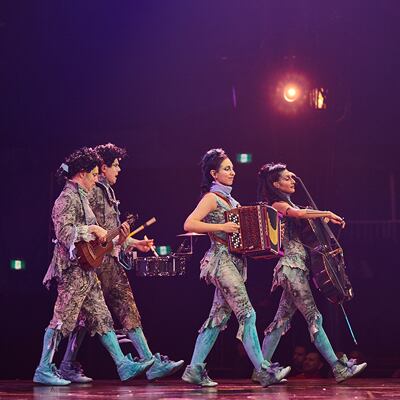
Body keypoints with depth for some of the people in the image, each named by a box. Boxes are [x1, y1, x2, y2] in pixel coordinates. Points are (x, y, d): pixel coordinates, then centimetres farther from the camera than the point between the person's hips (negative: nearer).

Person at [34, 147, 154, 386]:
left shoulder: (81, 197, 19)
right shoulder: (68, 198, -11)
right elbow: (64, 232, -23)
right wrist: (93, 230, -19)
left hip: (86, 269, 10)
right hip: (73, 268, -10)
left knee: (101, 319, 8)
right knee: (62, 320, -6)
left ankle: (124, 365, 8)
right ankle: (43, 371, 0)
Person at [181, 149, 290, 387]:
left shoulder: (230, 200, 19)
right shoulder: (211, 198, -6)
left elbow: (243, 228, 29)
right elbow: (189, 225, -18)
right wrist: (221, 227, -21)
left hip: (234, 261, 9)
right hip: (221, 259, -9)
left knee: (219, 318, 6)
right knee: (247, 315, -11)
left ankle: (195, 370, 8)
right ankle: (264, 371, -11)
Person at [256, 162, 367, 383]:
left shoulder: (286, 203, 22)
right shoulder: (278, 204, -6)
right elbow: (298, 213, -24)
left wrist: (323, 217, 4)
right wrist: (327, 213, -18)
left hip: (295, 267, 10)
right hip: (292, 266, -10)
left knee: (282, 319, 7)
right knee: (313, 317, -10)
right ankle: (339, 367, -11)